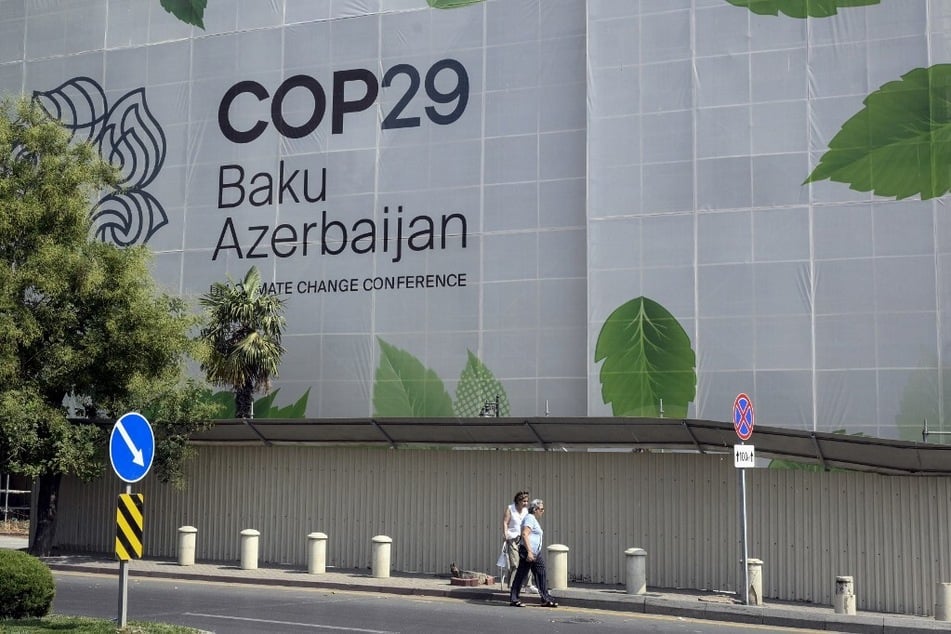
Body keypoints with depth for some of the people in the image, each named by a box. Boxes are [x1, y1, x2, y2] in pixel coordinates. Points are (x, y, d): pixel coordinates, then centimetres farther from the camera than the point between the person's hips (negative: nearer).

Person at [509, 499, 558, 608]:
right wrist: (529, 552, -27)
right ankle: (513, 600, 2)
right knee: (521, 575, -4)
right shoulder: (530, 518, -11)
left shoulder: (534, 519, 20)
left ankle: (546, 600, 11)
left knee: (542, 576, 8)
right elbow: (525, 534, -22)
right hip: (528, 552, -10)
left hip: (536, 553, 10)